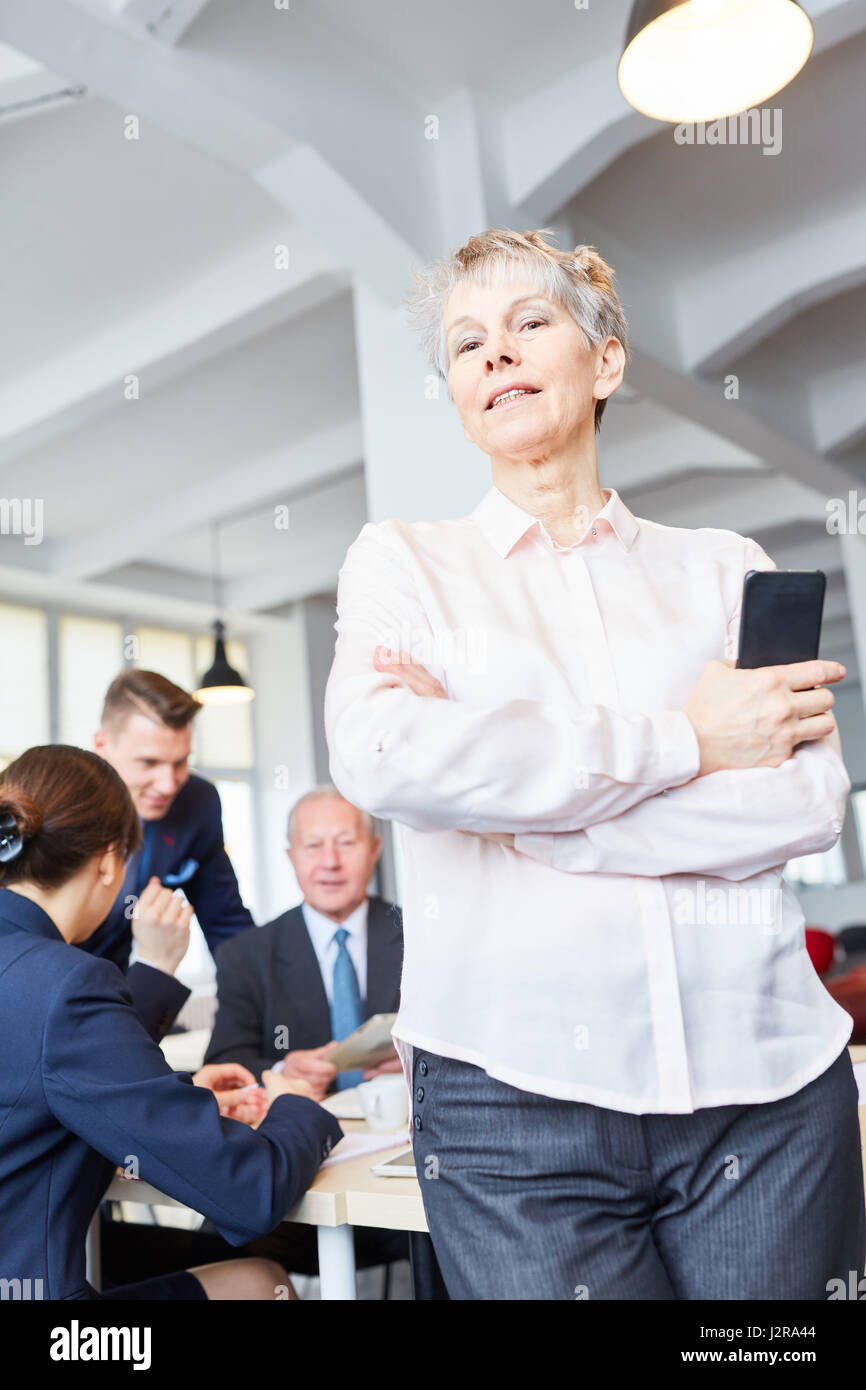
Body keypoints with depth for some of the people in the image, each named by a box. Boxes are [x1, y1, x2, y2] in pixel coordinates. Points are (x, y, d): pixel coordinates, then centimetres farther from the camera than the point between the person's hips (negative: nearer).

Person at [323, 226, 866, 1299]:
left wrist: (501, 777, -11)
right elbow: (379, 762, -14)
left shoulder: (726, 566, 10)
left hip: (766, 1090, 2)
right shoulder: (404, 559, 6)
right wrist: (682, 739, -10)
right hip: (516, 1093, -1)